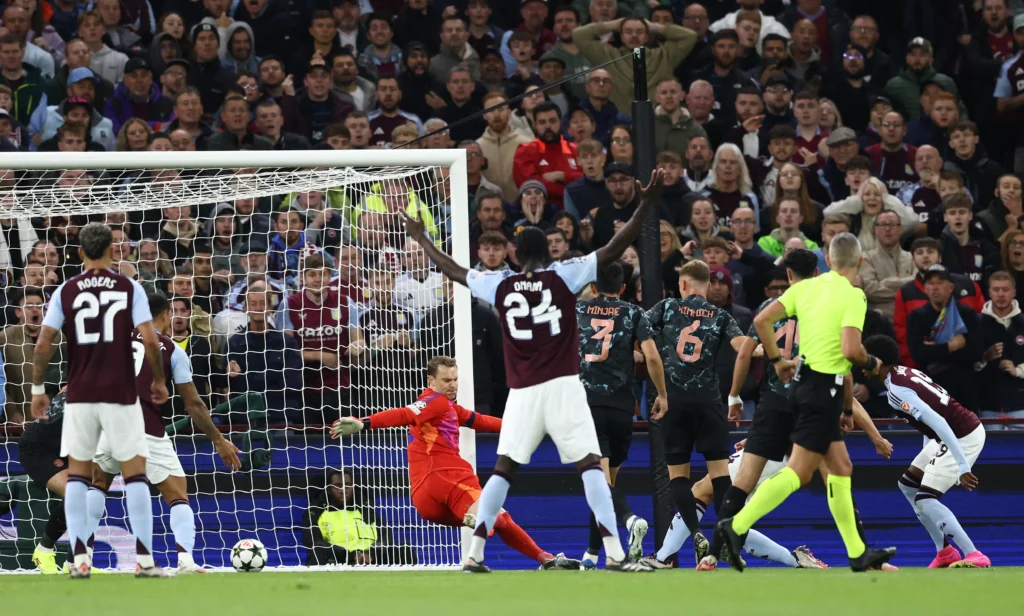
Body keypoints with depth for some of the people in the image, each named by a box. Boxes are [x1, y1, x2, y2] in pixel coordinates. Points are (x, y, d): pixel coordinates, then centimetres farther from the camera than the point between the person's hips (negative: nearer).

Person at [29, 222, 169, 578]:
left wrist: (38, 388, 7)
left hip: (79, 395, 2)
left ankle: (80, 560, 3)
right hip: (121, 394, -2)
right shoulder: (129, 288, -1)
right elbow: (150, 340, -9)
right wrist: (159, 381, 5)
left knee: (77, 473, 12)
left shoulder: (66, 291, 3)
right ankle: (145, 560, -2)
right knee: (135, 473, 4)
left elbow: (43, 343, -3)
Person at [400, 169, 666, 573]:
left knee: (503, 470, 12)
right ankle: (614, 554, -16)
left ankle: (474, 554, 5)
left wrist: (422, 240, 35)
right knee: (591, 466, -4)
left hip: (521, 392, 3)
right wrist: (646, 204, -2)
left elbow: (453, 271, 20)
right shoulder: (563, 277, -1)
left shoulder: (499, 285, 6)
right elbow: (614, 249, -4)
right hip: (563, 387, -3)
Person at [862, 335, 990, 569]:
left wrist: (963, 467, -32)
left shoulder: (897, 390, -21)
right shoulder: (904, 372, 8)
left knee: (925, 499, -11)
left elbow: (939, 423, -29)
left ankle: (975, 556, -14)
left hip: (963, 438, -10)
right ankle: (945, 552, 19)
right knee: (908, 485, 17)